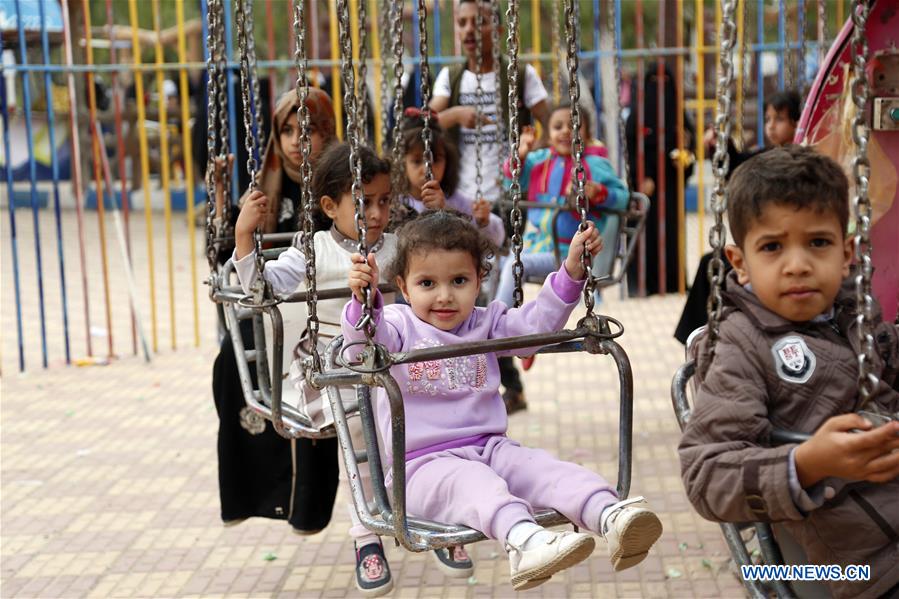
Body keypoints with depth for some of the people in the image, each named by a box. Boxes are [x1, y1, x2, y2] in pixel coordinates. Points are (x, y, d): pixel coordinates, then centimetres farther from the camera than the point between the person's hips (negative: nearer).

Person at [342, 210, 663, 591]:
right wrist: (363, 300, -41)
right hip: (424, 463, -5)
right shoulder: (399, 325, 1)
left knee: (545, 468, -21)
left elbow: (538, 324, 7)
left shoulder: (486, 324, 15)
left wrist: (571, 271, -3)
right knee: (472, 483, -36)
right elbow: (366, 341, -20)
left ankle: (611, 518, -42)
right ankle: (524, 541, -62)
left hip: (489, 447, 5)